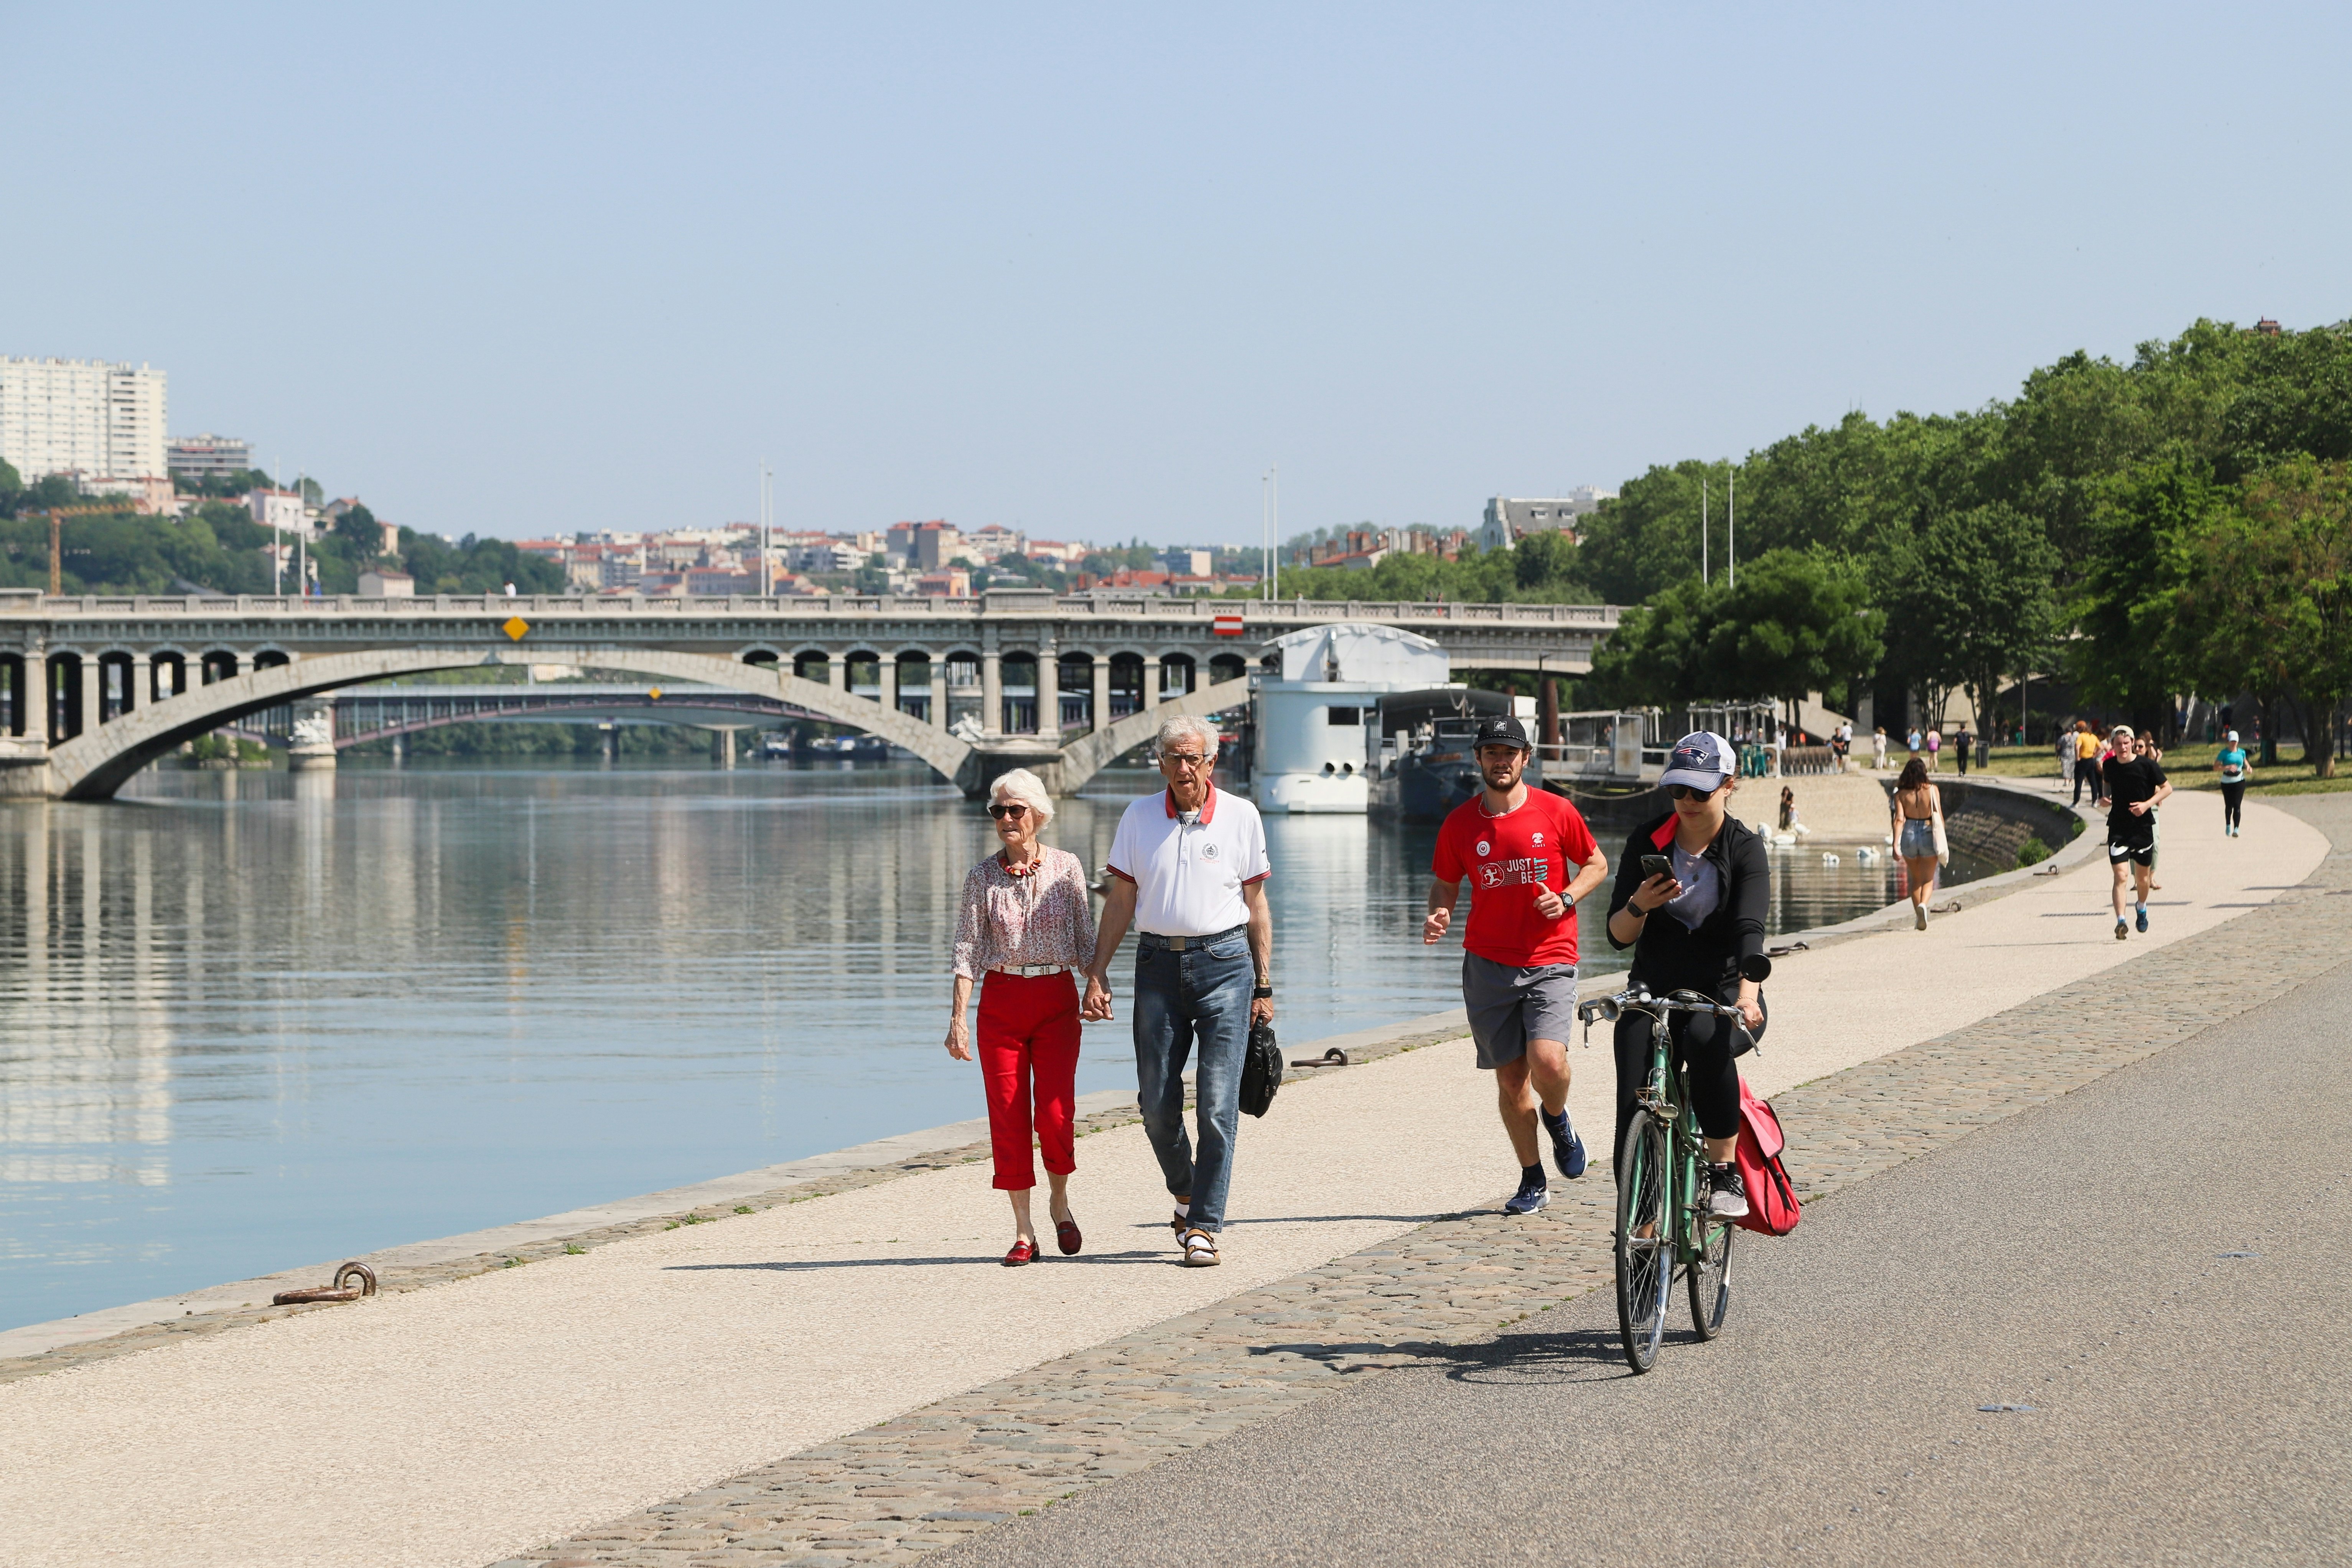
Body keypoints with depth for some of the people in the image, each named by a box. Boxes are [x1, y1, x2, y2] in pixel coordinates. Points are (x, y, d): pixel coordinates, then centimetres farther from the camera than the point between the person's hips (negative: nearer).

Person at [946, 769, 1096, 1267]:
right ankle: (1023, 1232, 5)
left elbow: (1086, 939, 6)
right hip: (1001, 1001, 1)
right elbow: (968, 950, -1)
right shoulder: (982, 878, 2)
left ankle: (1061, 1202, 17)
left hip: (1057, 1000, -1)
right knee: (1008, 1116, -2)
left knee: (1054, 1113, -10)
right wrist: (958, 1018, -8)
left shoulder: (1066, 868, 2)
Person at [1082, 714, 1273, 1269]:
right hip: (1160, 966, 2)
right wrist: (1097, 973, -1)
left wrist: (1264, 986, 3)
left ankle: (1203, 1225, -2)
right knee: (1157, 1103, 3)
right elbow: (1120, 900, 8)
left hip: (1224, 962, -2)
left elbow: (1256, 905, 6)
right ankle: (1186, 1191, 30)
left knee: (1218, 1104, -8)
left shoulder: (1241, 816, 2)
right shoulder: (1139, 816, 6)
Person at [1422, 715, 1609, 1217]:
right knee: (1511, 1076, 4)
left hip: (1550, 960, -2)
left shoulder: (1556, 812, -2)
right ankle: (1533, 1181, 20)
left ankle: (1556, 1117, 14)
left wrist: (1566, 898, -9)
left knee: (1547, 1060, -21)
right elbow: (1446, 884, 15)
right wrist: (1439, 913, -7)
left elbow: (1596, 864, 10)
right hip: (1488, 964, 2)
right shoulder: (1460, 823, 3)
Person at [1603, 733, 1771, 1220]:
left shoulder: (1744, 848, -6)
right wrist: (1638, 906, -25)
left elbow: (1749, 928, -22)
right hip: (1653, 991, 2)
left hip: (1724, 992, -2)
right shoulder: (1648, 841, 0)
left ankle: (1725, 1174, -26)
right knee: (1635, 1108, -19)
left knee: (1706, 1039, -38)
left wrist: (1747, 995, -39)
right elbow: (1618, 935, -2)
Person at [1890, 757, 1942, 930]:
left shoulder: (1901, 794, -3)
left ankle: (1918, 919, 22)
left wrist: (1896, 845, -15)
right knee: (1928, 880, 6)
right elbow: (1938, 816, -4)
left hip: (1908, 835, 1)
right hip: (1928, 835, -1)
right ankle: (1923, 904, -25)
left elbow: (1899, 820, -11)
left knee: (1915, 879, 19)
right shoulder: (1932, 790, -4)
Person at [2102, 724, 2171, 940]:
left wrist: (2148, 804, -15)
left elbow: (2167, 788, -1)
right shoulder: (2109, 766, 0)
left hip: (2143, 827, 0)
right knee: (2121, 875, -16)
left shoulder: (2147, 765, -9)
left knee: (2143, 878, 14)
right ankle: (2120, 922, -21)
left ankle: (2142, 907, 45)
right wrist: (2106, 797, 1)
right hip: (2118, 830, 0)